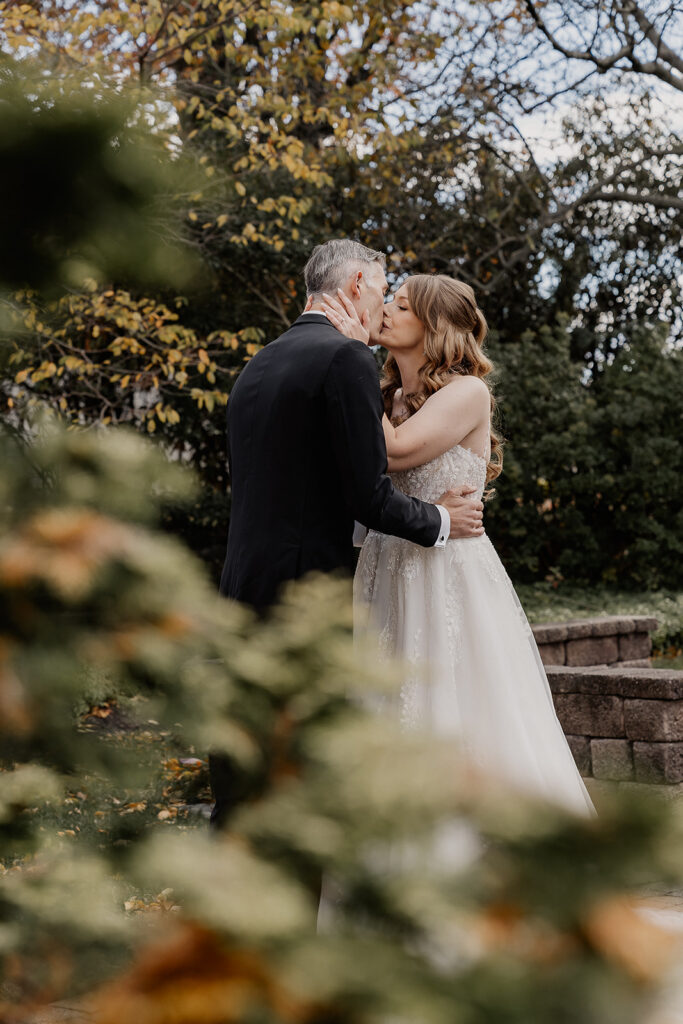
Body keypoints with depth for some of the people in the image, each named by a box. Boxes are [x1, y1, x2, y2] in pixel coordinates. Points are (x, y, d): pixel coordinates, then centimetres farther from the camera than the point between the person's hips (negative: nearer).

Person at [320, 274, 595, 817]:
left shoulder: (468, 392, -6)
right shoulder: (391, 398, 14)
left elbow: (393, 450, -18)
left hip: (452, 580, -6)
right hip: (388, 579, 6)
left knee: (469, 736, -4)